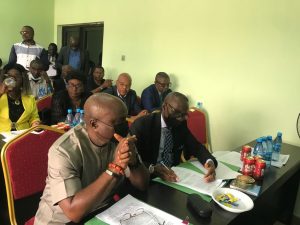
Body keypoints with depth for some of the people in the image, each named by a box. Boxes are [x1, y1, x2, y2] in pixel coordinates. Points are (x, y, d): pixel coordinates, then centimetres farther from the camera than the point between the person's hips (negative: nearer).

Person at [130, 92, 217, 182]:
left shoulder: (181, 124, 2)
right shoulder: (142, 124, -14)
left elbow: (197, 147, 5)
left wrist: (209, 161, -16)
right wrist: (152, 168, -37)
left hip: (174, 175, 4)